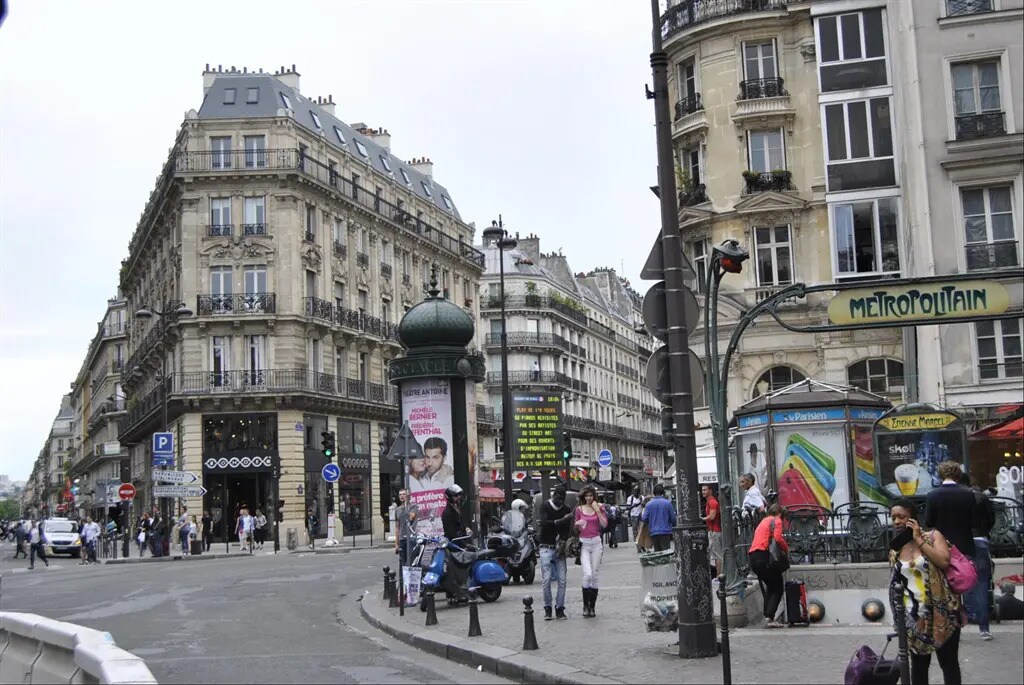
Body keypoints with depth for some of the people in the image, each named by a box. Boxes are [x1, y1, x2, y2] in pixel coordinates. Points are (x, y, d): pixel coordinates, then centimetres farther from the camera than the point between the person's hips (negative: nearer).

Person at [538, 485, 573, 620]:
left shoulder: (566, 510, 8)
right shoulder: (545, 507, 0)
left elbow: (568, 530, 3)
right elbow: (544, 523, -17)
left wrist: (563, 542, -13)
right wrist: (561, 521, -26)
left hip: (560, 548, 3)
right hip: (546, 547, -3)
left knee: (562, 580, -3)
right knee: (546, 580, -7)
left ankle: (560, 609, 5)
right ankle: (547, 608, 4)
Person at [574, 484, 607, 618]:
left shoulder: (599, 507, 5)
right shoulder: (579, 509, 5)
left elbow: (604, 524, -5)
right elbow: (576, 528, 13)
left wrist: (597, 510, -11)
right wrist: (577, 524, -9)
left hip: (596, 542, 1)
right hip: (584, 543, -1)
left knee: (594, 576, 4)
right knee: (587, 574, -16)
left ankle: (592, 607, 13)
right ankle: (585, 606, -3)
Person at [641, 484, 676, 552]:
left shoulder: (649, 504, 0)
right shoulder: (667, 503, -5)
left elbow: (644, 519, 0)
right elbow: (673, 518, -1)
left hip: (654, 533, 2)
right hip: (665, 531, -2)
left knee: (657, 552, 10)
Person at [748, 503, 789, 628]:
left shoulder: (763, 521, 28)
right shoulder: (776, 521, 3)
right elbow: (778, 538, -15)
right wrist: (787, 549, 0)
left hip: (753, 558, 8)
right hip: (764, 557, -8)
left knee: (768, 589, 19)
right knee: (778, 589, 0)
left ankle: (767, 617, 13)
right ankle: (769, 618, -11)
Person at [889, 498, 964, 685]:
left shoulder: (933, 536, -5)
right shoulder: (896, 550, 6)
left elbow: (944, 561, -23)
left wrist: (919, 539, -17)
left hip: (942, 612, -4)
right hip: (914, 617, 4)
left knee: (949, 663, 4)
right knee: (918, 665, 11)